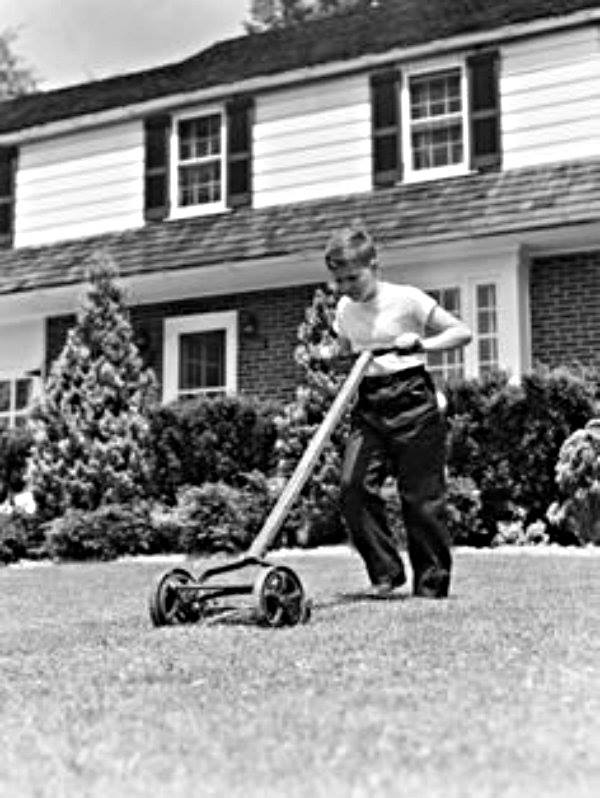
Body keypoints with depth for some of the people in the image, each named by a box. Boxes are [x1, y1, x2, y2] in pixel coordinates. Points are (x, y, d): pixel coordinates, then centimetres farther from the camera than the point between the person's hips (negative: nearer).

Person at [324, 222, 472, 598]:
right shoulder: (345, 309, 12)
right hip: (368, 405, 5)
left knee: (421, 496, -1)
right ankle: (385, 572, 3)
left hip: (411, 401, -5)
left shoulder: (408, 299, -5)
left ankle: (432, 583, 12)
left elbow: (462, 332, -4)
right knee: (355, 486, -11)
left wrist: (423, 343, -20)